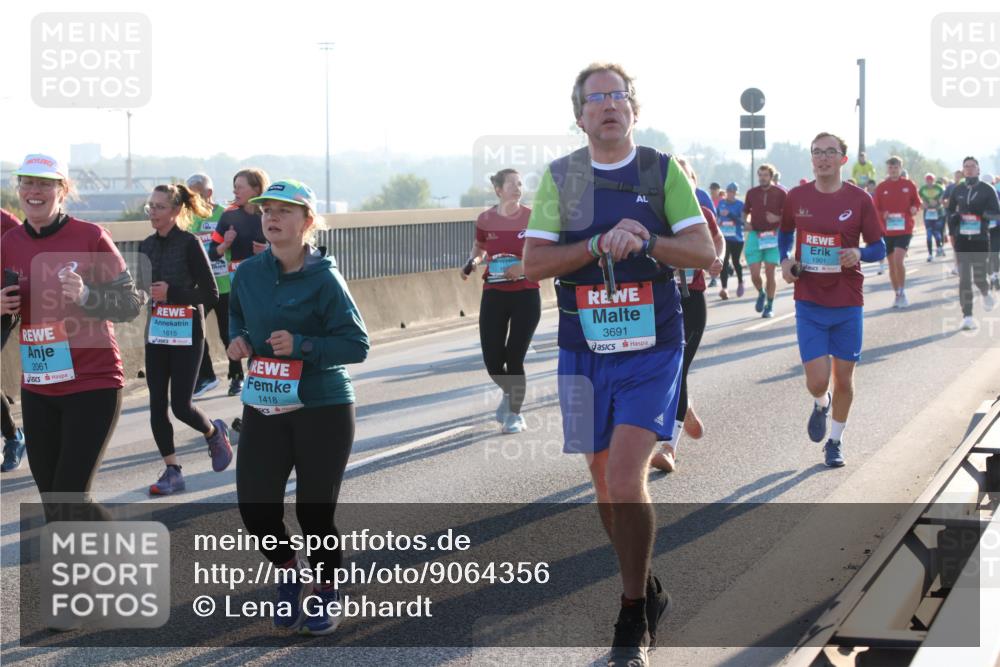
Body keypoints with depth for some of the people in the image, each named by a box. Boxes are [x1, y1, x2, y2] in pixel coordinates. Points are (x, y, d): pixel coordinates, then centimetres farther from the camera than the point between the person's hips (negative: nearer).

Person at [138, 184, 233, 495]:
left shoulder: (189, 244, -11)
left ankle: (214, 432, 26)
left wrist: (172, 293, -20)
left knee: (181, 405, -5)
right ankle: (172, 471, 10)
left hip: (186, 333, -6)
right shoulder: (147, 246, 7)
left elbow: (211, 293, -12)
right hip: (156, 332, 6)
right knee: (157, 404, 1)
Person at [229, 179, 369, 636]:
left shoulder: (323, 278, -13)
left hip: (323, 410, -4)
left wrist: (302, 346, -25)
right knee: (255, 506, -4)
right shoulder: (249, 273, 2)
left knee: (315, 512, 3)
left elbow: (357, 344, -13)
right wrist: (239, 339, 1)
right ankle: (290, 572, 26)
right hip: (263, 409, 4)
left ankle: (325, 593, 28)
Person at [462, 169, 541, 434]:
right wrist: (472, 261, -1)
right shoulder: (485, 220, 0)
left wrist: (526, 266, -18)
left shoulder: (532, 217, -6)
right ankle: (509, 393, 33)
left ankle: (515, 414, 15)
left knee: (514, 358, -5)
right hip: (493, 296, 2)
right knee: (493, 362, -1)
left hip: (525, 295, -2)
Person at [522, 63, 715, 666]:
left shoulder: (662, 171, 1)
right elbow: (533, 263, -4)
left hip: (651, 349, -3)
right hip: (586, 350, 3)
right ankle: (648, 591, 32)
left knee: (625, 480, -15)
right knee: (605, 482, 11)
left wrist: (646, 241, -20)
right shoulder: (560, 177, 4)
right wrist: (600, 244, -17)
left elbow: (706, 252, -4)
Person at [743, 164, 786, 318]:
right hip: (755, 236, 2)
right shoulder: (751, 193, 5)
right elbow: (746, 211, 19)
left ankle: (770, 305, 15)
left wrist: (777, 219, -19)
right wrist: (746, 223, -1)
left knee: (770, 273, 1)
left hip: (773, 237, -2)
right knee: (754, 275, -4)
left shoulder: (780, 193, -3)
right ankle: (761, 293, 27)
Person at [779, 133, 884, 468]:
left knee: (843, 379, 7)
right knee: (817, 381, -6)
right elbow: (785, 232, 19)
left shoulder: (859, 199, -4)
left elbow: (879, 247, 2)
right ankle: (821, 404, 31)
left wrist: (859, 254, -20)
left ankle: (835, 441, 28)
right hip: (809, 304, 0)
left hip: (848, 304, 0)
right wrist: (785, 260, 0)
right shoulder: (797, 197, 1)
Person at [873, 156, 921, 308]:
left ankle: (902, 292, -3)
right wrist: (883, 215, -16)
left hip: (904, 229, -2)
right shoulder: (881, 187, 2)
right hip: (887, 231, 2)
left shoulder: (909, 185, 1)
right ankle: (897, 295, 20)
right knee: (891, 264, 8)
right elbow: (875, 209, 4)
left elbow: (917, 202, 12)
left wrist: (914, 209, -10)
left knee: (898, 261, -18)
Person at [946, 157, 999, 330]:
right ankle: (967, 316, -5)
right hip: (962, 239, 2)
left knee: (979, 277, 3)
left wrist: (981, 213, -20)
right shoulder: (957, 190, 8)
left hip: (981, 239, -2)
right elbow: (950, 210, 21)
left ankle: (986, 293, 40)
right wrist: (951, 231, 10)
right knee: (964, 279, -6)